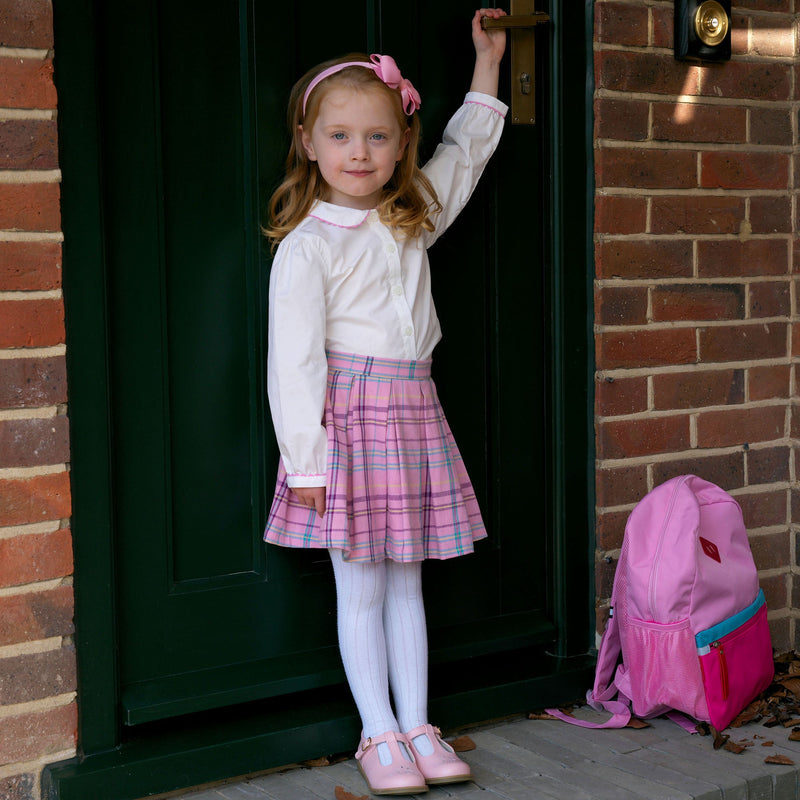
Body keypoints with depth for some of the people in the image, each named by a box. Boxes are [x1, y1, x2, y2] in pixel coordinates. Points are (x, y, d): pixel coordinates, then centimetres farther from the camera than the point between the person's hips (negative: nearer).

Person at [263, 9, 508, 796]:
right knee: (361, 588, 2)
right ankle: (379, 736, 12)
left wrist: (486, 63, 26)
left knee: (406, 582, 12)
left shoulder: (412, 221, 9)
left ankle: (417, 726, 19)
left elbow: (463, 155, 26)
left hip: (413, 414, 6)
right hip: (349, 416, -6)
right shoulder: (307, 245, -9)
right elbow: (293, 358, -12)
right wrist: (305, 459, -16)